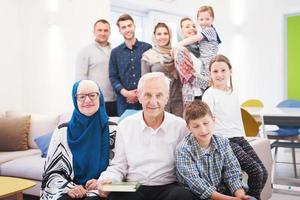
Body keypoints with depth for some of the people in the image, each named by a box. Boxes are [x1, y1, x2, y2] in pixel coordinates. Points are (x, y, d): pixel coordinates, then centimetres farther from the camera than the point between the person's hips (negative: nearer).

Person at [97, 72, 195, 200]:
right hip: (132, 188, 0)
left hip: (168, 188, 1)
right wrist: (107, 179, -11)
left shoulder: (181, 126, 2)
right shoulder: (125, 126, 7)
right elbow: (119, 166, 9)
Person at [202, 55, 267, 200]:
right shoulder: (209, 94, -8)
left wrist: (243, 137, 15)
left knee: (263, 172, -3)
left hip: (239, 138, 7)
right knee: (256, 171, -16)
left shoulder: (233, 92, 13)